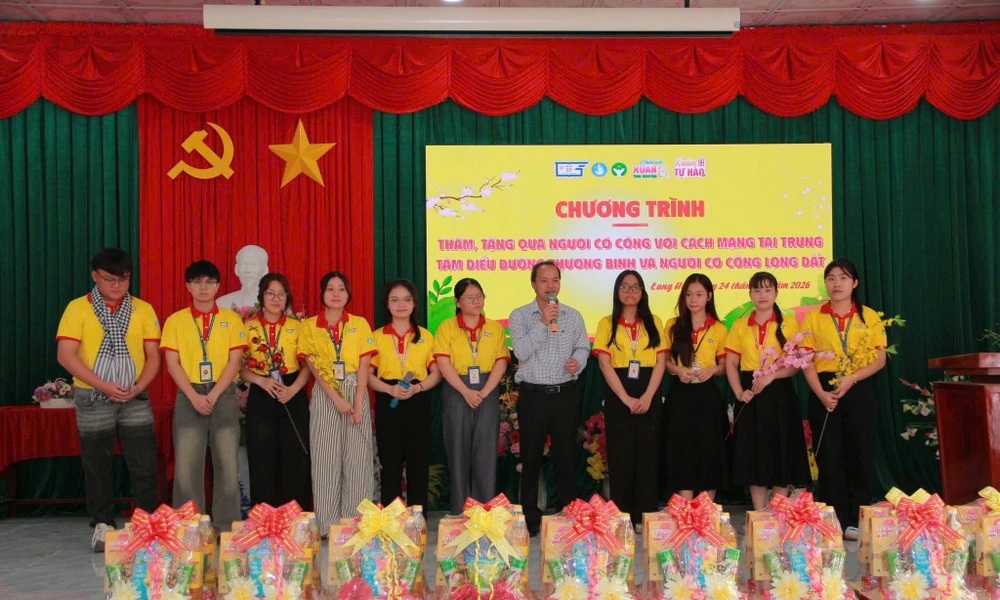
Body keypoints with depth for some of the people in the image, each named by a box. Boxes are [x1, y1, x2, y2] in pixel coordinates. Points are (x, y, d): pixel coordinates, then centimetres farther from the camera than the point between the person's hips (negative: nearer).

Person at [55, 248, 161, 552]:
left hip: (135, 399, 1)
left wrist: (139, 386, -13)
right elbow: (65, 355, -10)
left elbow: (153, 355, 4)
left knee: (144, 464, 1)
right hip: (93, 399, -1)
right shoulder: (78, 308, -2)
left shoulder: (143, 309, 4)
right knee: (96, 465, 7)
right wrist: (103, 386, -17)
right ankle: (102, 525, 18)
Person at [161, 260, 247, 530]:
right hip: (189, 397, 0)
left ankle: (227, 526, 8)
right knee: (186, 465, -1)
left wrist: (213, 395, -12)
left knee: (227, 463, 0)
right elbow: (172, 363, 1)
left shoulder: (231, 319, 6)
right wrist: (195, 396, -11)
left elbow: (235, 361, -1)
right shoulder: (175, 321, 7)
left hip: (224, 396, 0)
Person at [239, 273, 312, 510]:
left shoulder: (297, 326, 5)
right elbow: (240, 367, 1)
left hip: (293, 397, 0)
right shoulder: (248, 327, 3)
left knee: (295, 460, 2)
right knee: (262, 461, 3)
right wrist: (262, 381, -16)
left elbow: (307, 365, 2)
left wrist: (293, 389, -14)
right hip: (261, 398, 0)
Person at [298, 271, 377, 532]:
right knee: (325, 458, 0)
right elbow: (314, 366, -3)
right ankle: (328, 524, 7)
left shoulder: (360, 324, 6)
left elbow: (364, 365, 0)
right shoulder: (309, 326, 4)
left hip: (356, 393, 1)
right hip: (324, 396, 0)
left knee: (357, 458, 0)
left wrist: (357, 403, -10)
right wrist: (336, 398, -13)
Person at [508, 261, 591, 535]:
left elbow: (583, 346, 7)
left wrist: (578, 361, -14)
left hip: (566, 394, 2)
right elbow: (521, 352, -10)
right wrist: (543, 323, -16)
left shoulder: (573, 316, 9)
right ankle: (529, 518, 14)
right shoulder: (520, 316, 1)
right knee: (531, 457, 5)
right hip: (533, 395, -1)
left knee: (566, 455, 7)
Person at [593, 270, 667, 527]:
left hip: (649, 397, 2)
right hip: (618, 397, -1)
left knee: (647, 455, 2)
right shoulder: (607, 324, 5)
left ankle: (645, 517, 9)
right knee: (620, 457, 0)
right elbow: (605, 364, -4)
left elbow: (660, 363, 3)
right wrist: (627, 399, -13)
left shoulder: (653, 323, 10)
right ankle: (621, 517, 7)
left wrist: (647, 397, -11)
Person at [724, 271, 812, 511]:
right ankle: (759, 514, 11)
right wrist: (739, 392, -9)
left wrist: (771, 375, -19)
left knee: (780, 455, -2)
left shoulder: (789, 324, 3)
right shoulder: (740, 326, 10)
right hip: (750, 397, 2)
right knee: (753, 456, 2)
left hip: (779, 396, -2)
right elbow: (731, 363, 6)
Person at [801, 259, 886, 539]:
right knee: (829, 457, 1)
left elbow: (880, 359, 0)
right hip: (824, 392, 0)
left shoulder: (869, 316, 6)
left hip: (860, 391, 0)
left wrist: (851, 379, -16)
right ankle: (834, 522, 9)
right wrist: (821, 394, -13)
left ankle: (856, 521, 11)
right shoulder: (813, 317, 6)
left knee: (859, 456, 2)